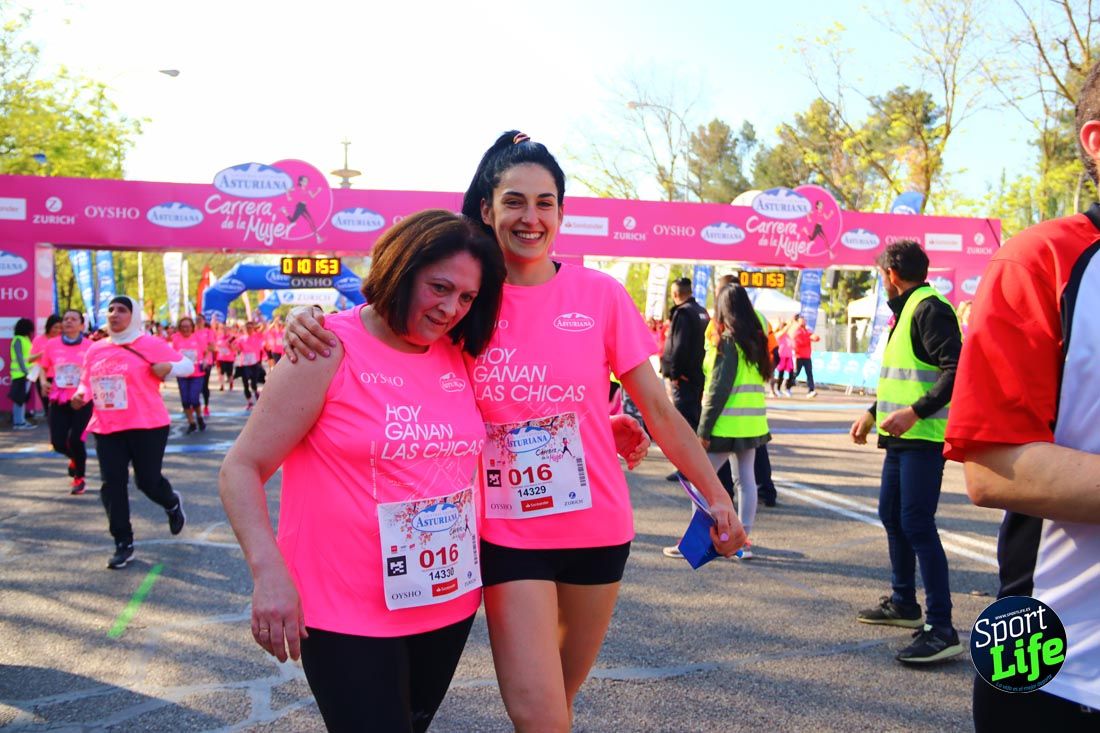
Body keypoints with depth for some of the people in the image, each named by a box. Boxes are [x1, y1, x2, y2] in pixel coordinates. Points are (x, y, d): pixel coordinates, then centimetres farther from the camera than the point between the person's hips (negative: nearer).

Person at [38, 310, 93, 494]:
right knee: (58, 442, -1)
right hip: (58, 400, 3)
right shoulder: (52, 344, 1)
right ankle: (75, 458, 36)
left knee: (75, 440, -8)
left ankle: (79, 478, 15)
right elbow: (43, 368, 14)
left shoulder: (90, 346, -5)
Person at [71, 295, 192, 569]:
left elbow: (188, 365, -1)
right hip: (106, 428, 5)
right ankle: (123, 544, 13)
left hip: (147, 425, -4)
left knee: (148, 480, 1)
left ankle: (173, 504, 38)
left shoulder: (150, 344, -5)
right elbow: (86, 382, 20)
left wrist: (169, 367, -22)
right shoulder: (95, 350, 9)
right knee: (112, 485, 1)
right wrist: (80, 395, -2)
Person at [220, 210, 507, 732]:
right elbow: (242, 468, -11)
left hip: (451, 602, 6)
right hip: (349, 616, -6)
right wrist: (269, 572, -24)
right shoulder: (330, 351, -12)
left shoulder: (459, 357, 4)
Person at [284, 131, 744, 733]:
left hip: (597, 526, 2)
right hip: (508, 532, -1)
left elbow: (658, 411, 1)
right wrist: (308, 321, -20)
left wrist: (716, 497, 1)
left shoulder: (600, 295, -4)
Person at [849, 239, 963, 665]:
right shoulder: (906, 310, 19)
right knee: (891, 516, 17)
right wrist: (872, 413, 23)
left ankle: (941, 629, -9)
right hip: (902, 437, 11)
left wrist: (915, 412, -29)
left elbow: (956, 370, -23)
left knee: (917, 524, -13)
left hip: (923, 437, -11)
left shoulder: (929, 309, -14)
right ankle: (904, 604, 31)